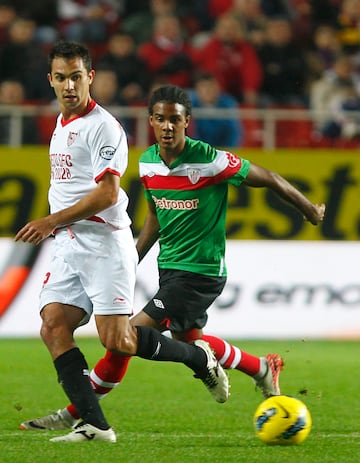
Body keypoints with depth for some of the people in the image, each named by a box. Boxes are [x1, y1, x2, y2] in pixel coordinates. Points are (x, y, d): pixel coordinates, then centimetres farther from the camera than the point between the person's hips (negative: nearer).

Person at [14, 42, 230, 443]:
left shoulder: (103, 126, -11)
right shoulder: (61, 124, 17)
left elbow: (107, 193, -18)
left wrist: (52, 221, -16)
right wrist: (53, 227, 25)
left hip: (104, 241, -8)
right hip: (68, 245, 8)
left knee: (115, 340, -12)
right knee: (53, 327, -9)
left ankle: (199, 357, 13)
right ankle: (94, 424, -11)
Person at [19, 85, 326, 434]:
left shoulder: (208, 161, -20)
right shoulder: (147, 162, 1)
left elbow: (268, 179, -8)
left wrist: (310, 210, 4)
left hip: (200, 271, -8)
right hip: (169, 267, 8)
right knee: (190, 341, 23)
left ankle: (74, 414, -3)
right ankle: (264, 369, 46)